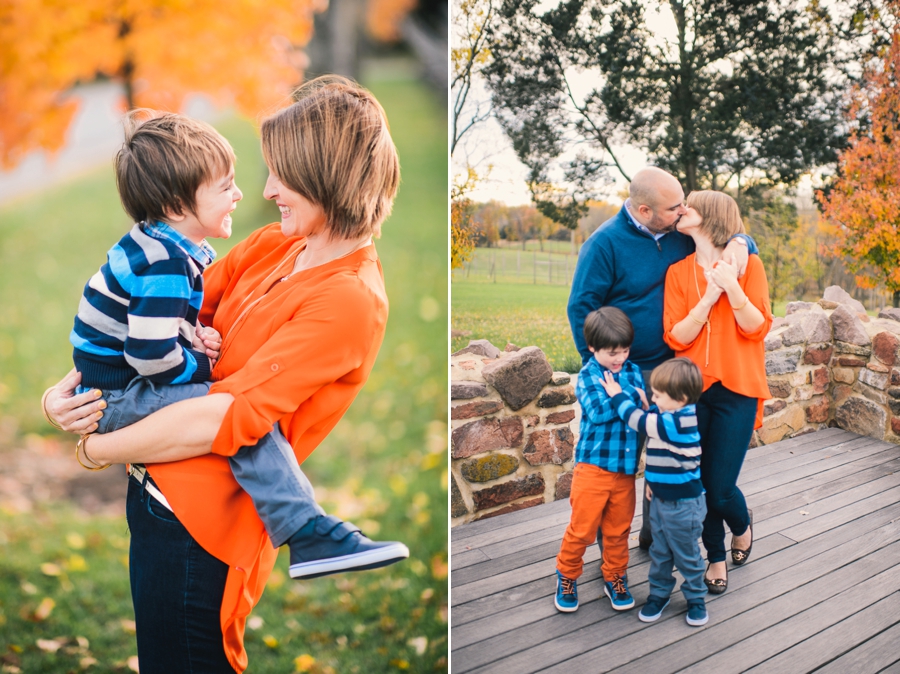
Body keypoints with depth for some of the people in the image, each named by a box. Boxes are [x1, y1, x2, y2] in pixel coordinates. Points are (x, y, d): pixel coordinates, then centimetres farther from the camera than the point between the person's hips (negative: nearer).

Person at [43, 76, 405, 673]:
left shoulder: (349, 300, -22)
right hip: (156, 490, 8)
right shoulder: (274, 245, 5)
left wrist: (95, 450, -14)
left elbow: (224, 420, -25)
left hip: (199, 524, -8)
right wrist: (72, 387, -10)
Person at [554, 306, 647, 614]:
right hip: (594, 467, -4)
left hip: (626, 469, 4)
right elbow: (597, 411, -22)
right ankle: (567, 575, 23)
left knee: (618, 529, 14)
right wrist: (634, 397, -15)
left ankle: (615, 578, 32)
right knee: (582, 528, 3)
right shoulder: (588, 376, -7)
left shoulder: (633, 371, 6)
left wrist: (619, 392, -20)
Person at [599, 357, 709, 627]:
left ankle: (696, 599, 29)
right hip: (661, 498, 9)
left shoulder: (677, 422, -29)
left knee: (686, 555, 11)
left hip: (683, 504, -8)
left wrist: (617, 395, -15)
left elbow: (640, 421, -26)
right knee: (659, 552, 19)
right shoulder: (669, 415, 0)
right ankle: (659, 594, 35)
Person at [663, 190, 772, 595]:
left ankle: (742, 526, 31)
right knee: (699, 485, 4)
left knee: (721, 489, -4)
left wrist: (732, 287, -19)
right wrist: (709, 295, -15)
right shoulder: (678, 272, 4)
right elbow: (675, 337, -4)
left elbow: (757, 329, -6)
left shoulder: (748, 264, 0)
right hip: (692, 390, 2)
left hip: (736, 390, -2)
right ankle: (716, 558, 28)